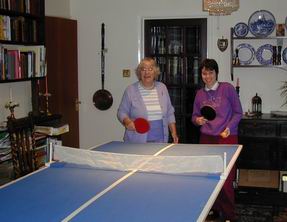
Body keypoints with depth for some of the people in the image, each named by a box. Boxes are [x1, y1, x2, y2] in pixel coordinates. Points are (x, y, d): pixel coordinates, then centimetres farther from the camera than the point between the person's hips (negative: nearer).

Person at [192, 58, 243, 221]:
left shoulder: (227, 88, -3)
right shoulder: (200, 94, 9)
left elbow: (238, 112, 1)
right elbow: (195, 116, 17)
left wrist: (229, 127, -13)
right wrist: (197, 120, -6)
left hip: (227, 138, -4)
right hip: (207, 139, 4)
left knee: (226, 179, -5)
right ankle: (214, 208, 24)